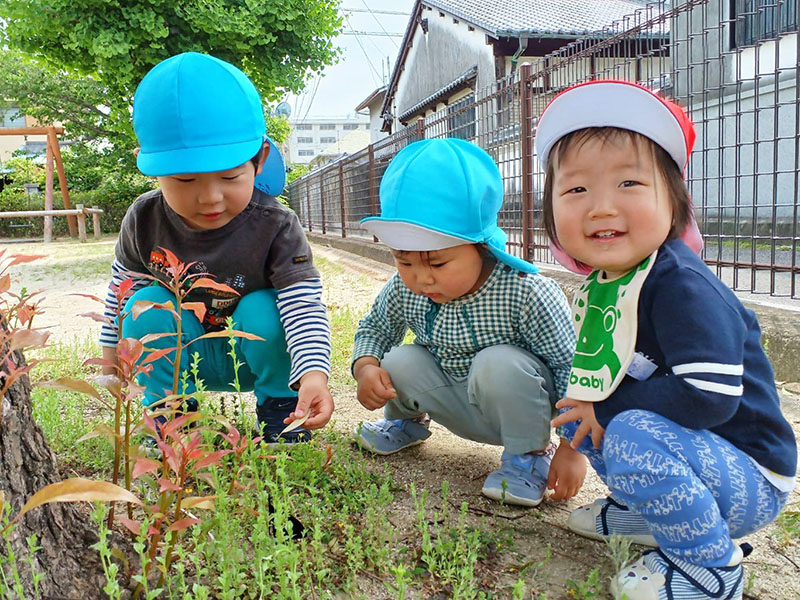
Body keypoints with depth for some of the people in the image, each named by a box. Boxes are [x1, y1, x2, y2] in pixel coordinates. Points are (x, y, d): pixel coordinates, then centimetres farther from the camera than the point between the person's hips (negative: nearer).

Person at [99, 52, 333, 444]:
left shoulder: (274, 227, -25)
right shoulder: (144, 221, -15)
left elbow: (303, 302, -31)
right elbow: (123, 283, 4)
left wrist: (313, 374, -46)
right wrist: (112, 353, 12)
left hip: (256, 356, -2)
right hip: (179, 358, 3)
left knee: (263, 310, -32)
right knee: (146, 307, -23)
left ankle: (280, 411, -5)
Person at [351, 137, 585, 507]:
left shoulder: (526, 293, -31)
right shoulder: (404, 290, -16)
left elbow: (571, 365, -22)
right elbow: (374, 328, 4)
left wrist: (572, 449, -22)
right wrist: (366, 369, -19)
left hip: (518, 404, -4)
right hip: (458, 406, 5)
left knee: (499, 363, -35)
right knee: (397, 363, -18)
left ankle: (530, 453, -6)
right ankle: (407, 421, 19)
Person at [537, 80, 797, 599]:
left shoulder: (680, 285, -26)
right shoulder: (598, 284, 0)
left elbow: (708, 395, -34)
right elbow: (602, 374, 13)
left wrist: (608, 410, -22)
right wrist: (586, 404, -8)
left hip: (749, 480, -8)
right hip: (675, 449, 9)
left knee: (634, 436, -33)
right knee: (574, 410, 10)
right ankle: (652, 513, 21)